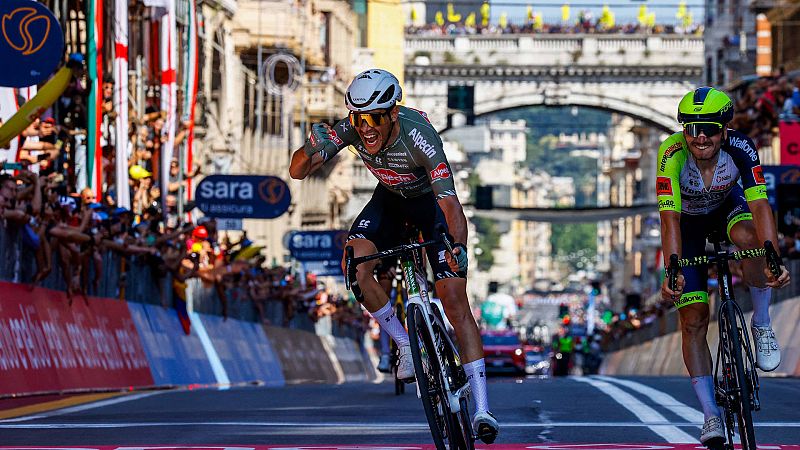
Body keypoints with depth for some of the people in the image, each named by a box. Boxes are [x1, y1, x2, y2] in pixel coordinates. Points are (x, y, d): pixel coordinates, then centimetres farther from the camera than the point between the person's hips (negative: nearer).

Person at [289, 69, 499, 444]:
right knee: (355, 265, -24)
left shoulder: (418, 134, -38)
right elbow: (297, 171, -22)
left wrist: (458, 247, -60)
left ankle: (481, 408, -12)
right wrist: (313, 147, -45)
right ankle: (406, 346, -2)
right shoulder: (351, 129, -25)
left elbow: (449, 201, -43)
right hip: (390, 199, 4)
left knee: (454, 300, -14)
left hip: (431, 200, -4)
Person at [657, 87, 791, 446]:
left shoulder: (740, 148, -32)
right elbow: (670, 218, -41)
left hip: (727, 206, 0)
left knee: (748, 237, -37)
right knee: (693, 319, -10)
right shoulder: (672, 154, -35)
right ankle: (711, 414, -4)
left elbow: (759, 205, -39)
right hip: (688, 218, 0)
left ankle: (761, 323, -14)